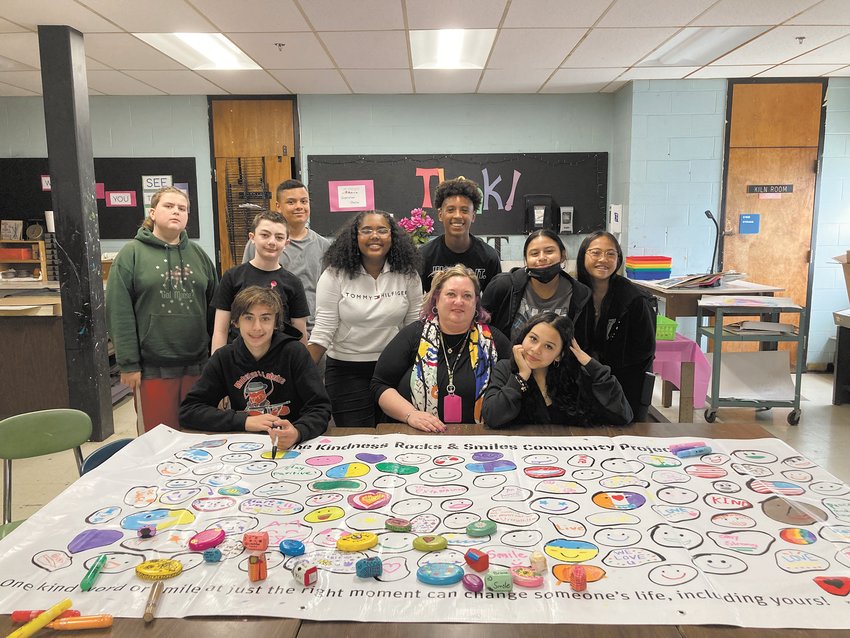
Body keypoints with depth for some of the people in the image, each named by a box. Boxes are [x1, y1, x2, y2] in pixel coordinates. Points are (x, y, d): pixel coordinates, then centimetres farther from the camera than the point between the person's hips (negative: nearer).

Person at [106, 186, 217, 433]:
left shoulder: (198, 254, 11)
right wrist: (128, 364, -10)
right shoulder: (131, 254, -1)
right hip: (152, 366, -3)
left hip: (197, 364, 4)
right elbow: (119, 314, -6)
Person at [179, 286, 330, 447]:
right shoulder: (224, 357, 0)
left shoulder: (295, 353, -7)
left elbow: (320, 408, -10)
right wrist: (244, 421, -15)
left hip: (291, 449, 0)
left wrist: (297, 433, -32)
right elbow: (187, 411, -3)